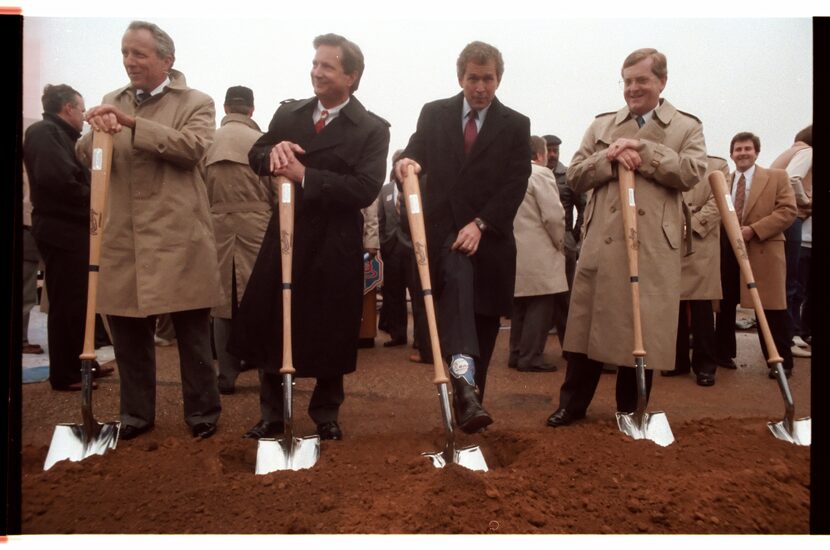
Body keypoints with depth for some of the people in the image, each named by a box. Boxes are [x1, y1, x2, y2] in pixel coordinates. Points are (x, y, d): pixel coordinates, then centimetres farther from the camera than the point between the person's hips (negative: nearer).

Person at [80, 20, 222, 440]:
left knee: (192, 333, 5)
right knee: (128, 332, 12)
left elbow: (192, 147, -16)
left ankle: (202, 411, 20)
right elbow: (86, 157, 9)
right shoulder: (112, 102, 16)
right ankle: (136, 413, 28)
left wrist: (133, 123, -20)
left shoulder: (196, 103, 2)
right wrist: (97, 133, -12)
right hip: (123, 238, 5)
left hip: (177, 238, -4)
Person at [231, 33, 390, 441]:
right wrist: (273, 151, -14)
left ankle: (326, 415, 29)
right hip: (284, 236, 5)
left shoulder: (372, 129, -7)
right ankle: (272, 415, 28)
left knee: (329, 334, 7)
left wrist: (305, 175, -22)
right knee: (268, 327, 10)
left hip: (335, 245, -4)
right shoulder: (288, 113, 9)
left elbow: (365, 190, -18)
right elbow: (255, 157, 9)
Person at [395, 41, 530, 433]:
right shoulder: (433, 114, 9)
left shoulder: (516, 125, 5)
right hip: (444, 230, -1)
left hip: (490, 238, 2)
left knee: (484, 326, 5)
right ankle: (464, 384, -43)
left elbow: (515, 187, -3)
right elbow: (415, 155, 0)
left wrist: (480, 224, -15)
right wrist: (406, 163, -25)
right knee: (458, 282, -31)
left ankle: (469, 399, 19)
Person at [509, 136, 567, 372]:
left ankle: (517, 354, 19)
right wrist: (560, 244, -1)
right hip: (538, 253, -8)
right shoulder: (540, 174, -10)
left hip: (515, 250, 8)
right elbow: (553, 216, -16)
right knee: (539, 306, -2)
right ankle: (530, 357, 0)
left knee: (520, 305, 14)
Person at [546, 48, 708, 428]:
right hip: (602, 241, 2)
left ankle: (631, 410, 22)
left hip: (654, 245, -1)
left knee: (643, 327, 6)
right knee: (588, 322, 6)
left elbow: (692, 172, -7)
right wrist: (609, 157, -10)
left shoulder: (686, 127, 9)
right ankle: (573, 403, 19)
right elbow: (574, 177, 7)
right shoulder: (602, 125, 14)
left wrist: (642, 149, -11)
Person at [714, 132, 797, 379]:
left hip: (763, 251, -4)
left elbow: (788, 210, -7)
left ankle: (781, 361, 11)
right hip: (727, 251, 4)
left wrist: (753, 230, -18)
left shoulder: (777, 177, 3)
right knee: (725, 305, 11)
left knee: (770, 309, -1)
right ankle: (723, 354, 24)